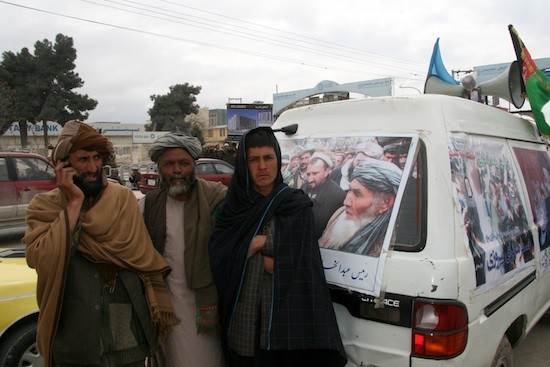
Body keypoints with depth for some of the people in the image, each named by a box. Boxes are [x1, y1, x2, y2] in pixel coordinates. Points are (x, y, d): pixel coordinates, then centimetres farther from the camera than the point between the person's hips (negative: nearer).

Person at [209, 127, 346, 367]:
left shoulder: (297, 205, -6)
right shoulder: (233, 206, 3)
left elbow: (295, 267, -12)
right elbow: (219, 261, -5)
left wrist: (250, 248, -8)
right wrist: (260, 242, -12)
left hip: (285, 315, -2)